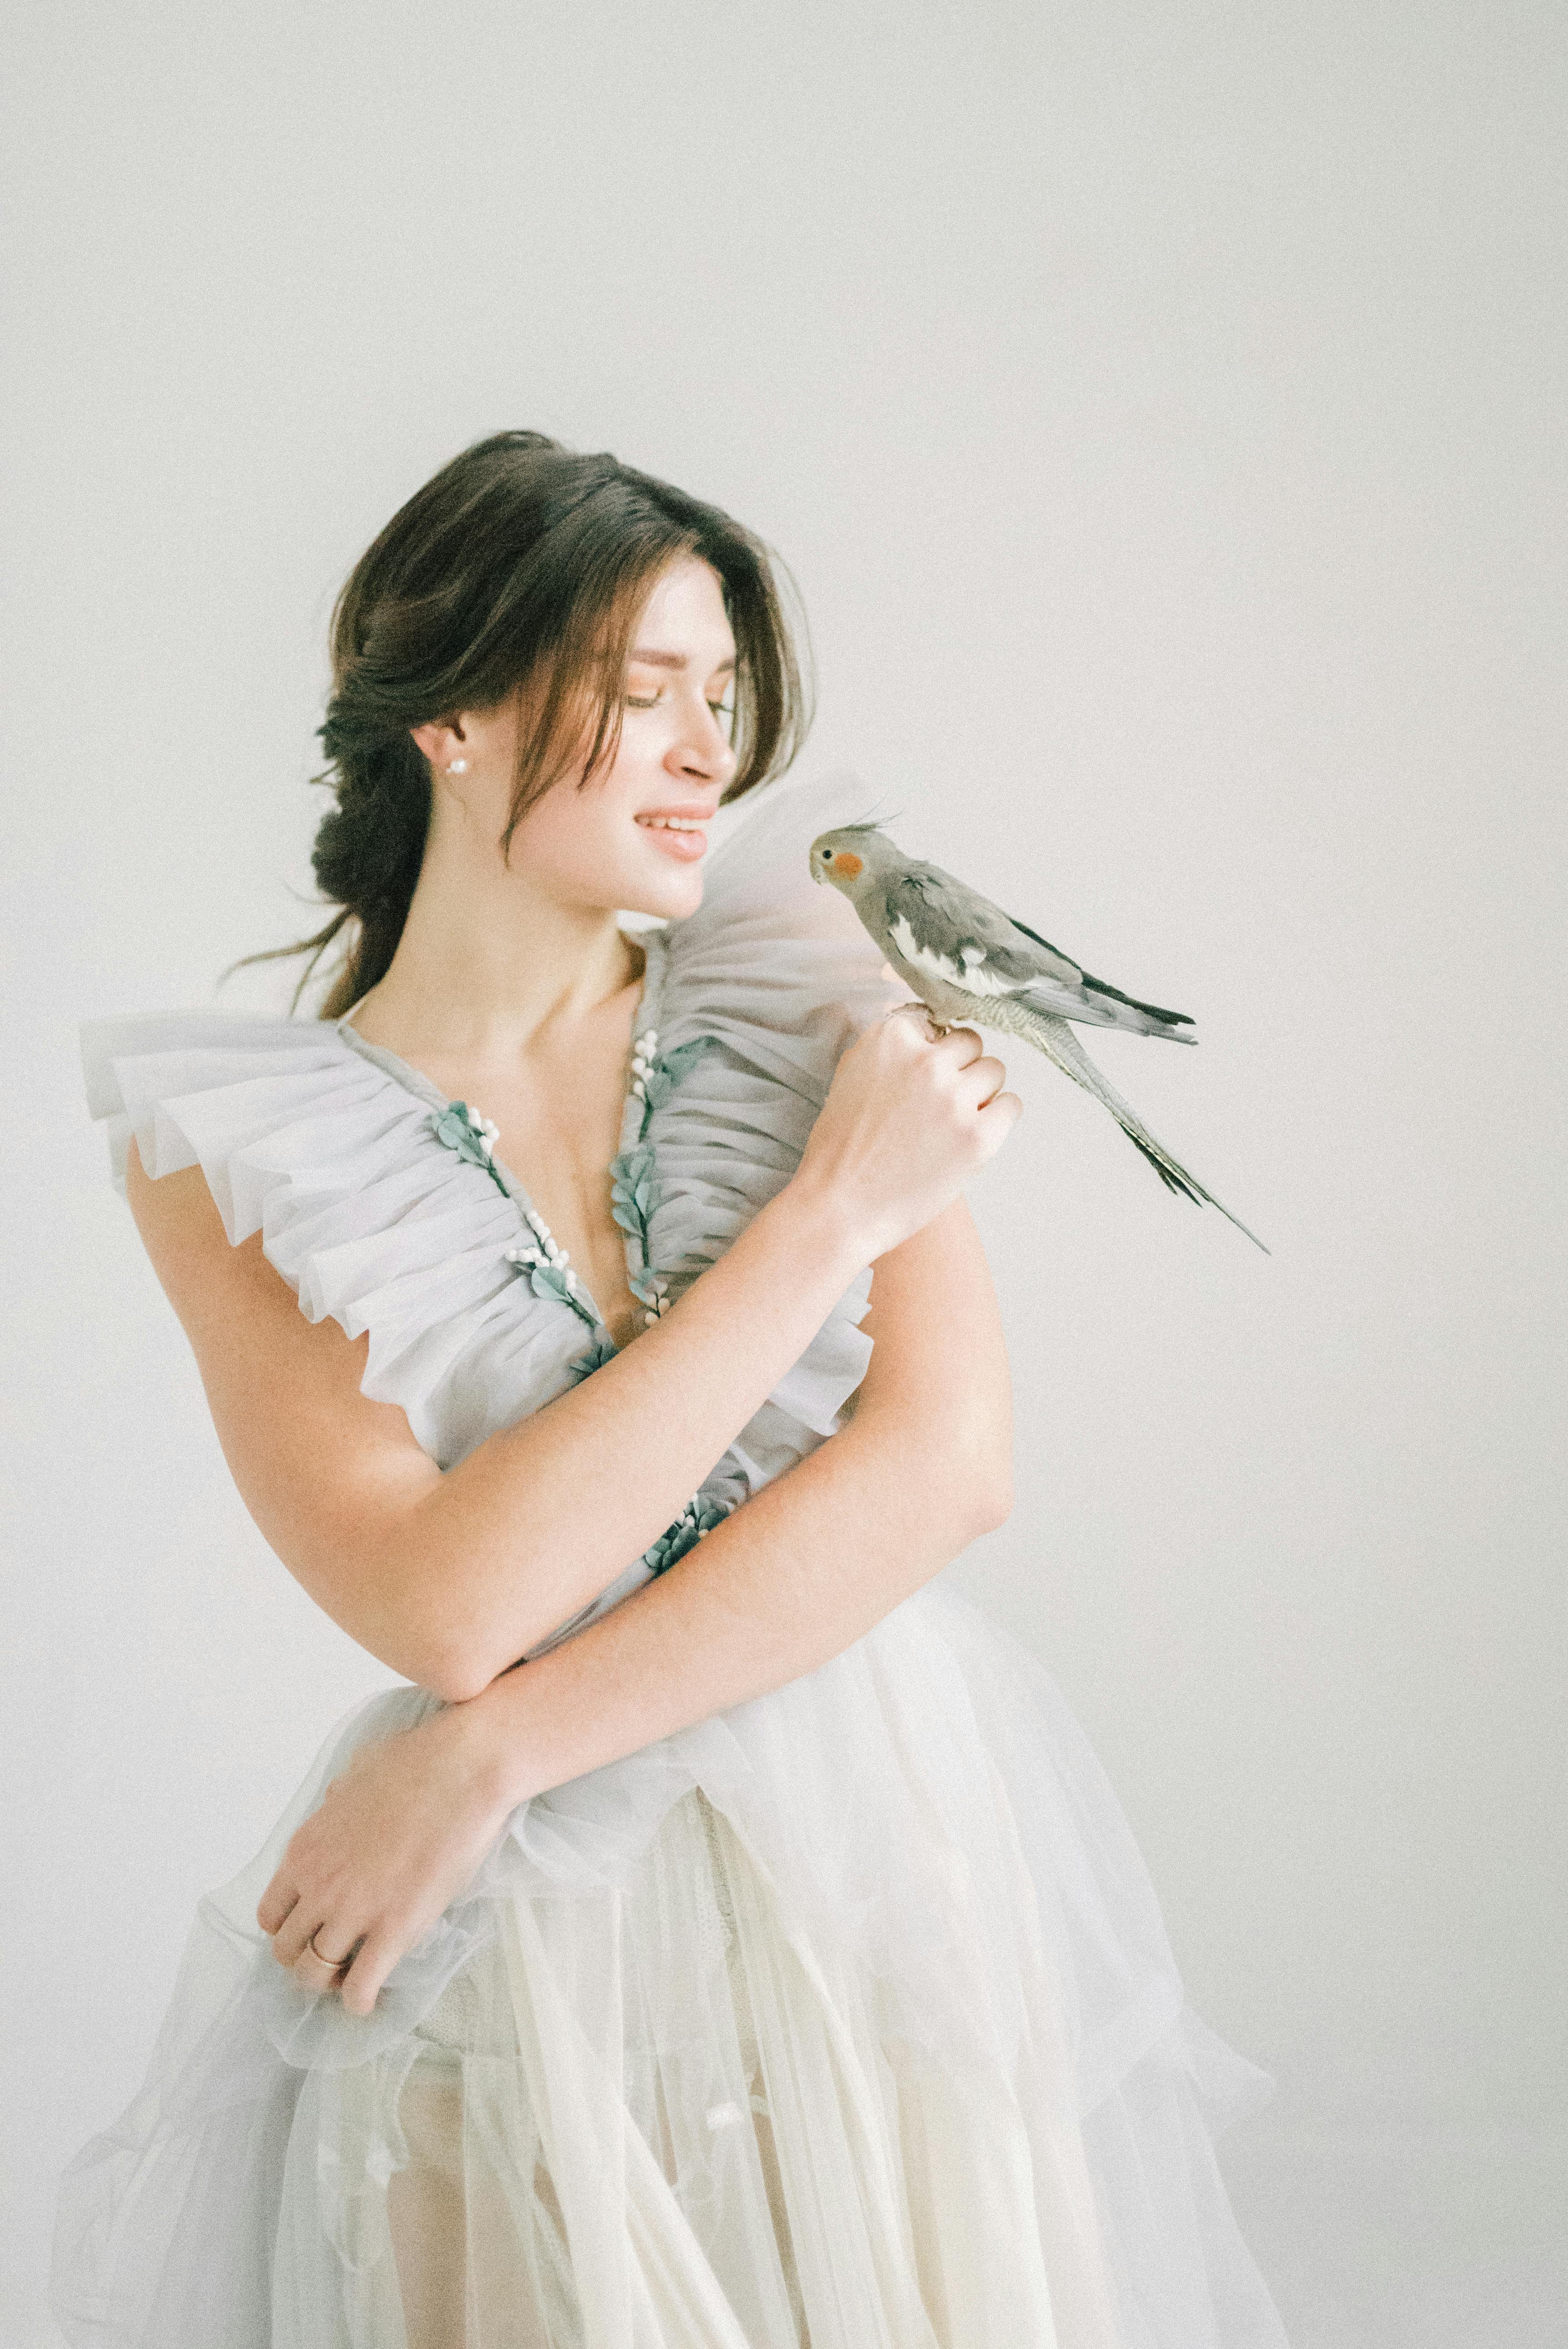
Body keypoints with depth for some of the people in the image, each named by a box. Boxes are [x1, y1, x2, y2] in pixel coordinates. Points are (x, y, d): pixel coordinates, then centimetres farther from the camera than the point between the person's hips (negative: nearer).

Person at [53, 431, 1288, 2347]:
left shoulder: (799, 999, -3)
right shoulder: (245, 1150, -8)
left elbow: (950, 1463, -12)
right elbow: (447, 1608, -19)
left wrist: (496, 1750, -17)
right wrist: (830, 1213, -19)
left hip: (899, 1861, 3)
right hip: (523, 1961, -2)